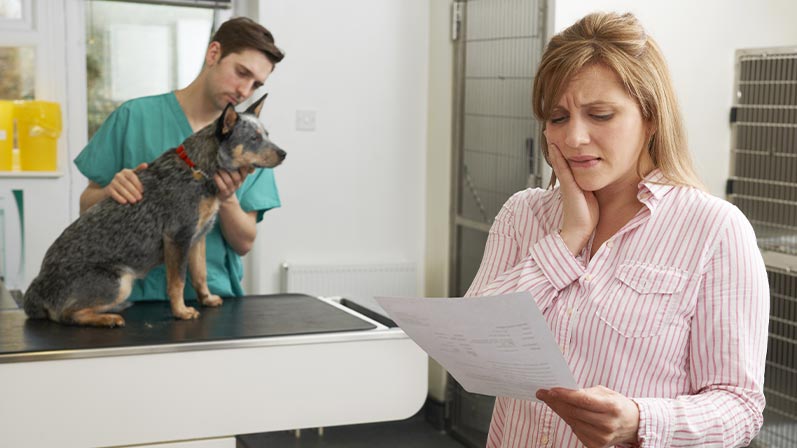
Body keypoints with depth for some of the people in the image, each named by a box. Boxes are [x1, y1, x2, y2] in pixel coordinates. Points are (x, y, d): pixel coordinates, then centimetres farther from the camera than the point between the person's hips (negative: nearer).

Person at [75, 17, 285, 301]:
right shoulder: (134, 117, 0)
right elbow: (86, 206, 6)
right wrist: (110, 192, -16)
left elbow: (244, 244, 5)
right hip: (139, 295, -2)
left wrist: (227, 200, -14)